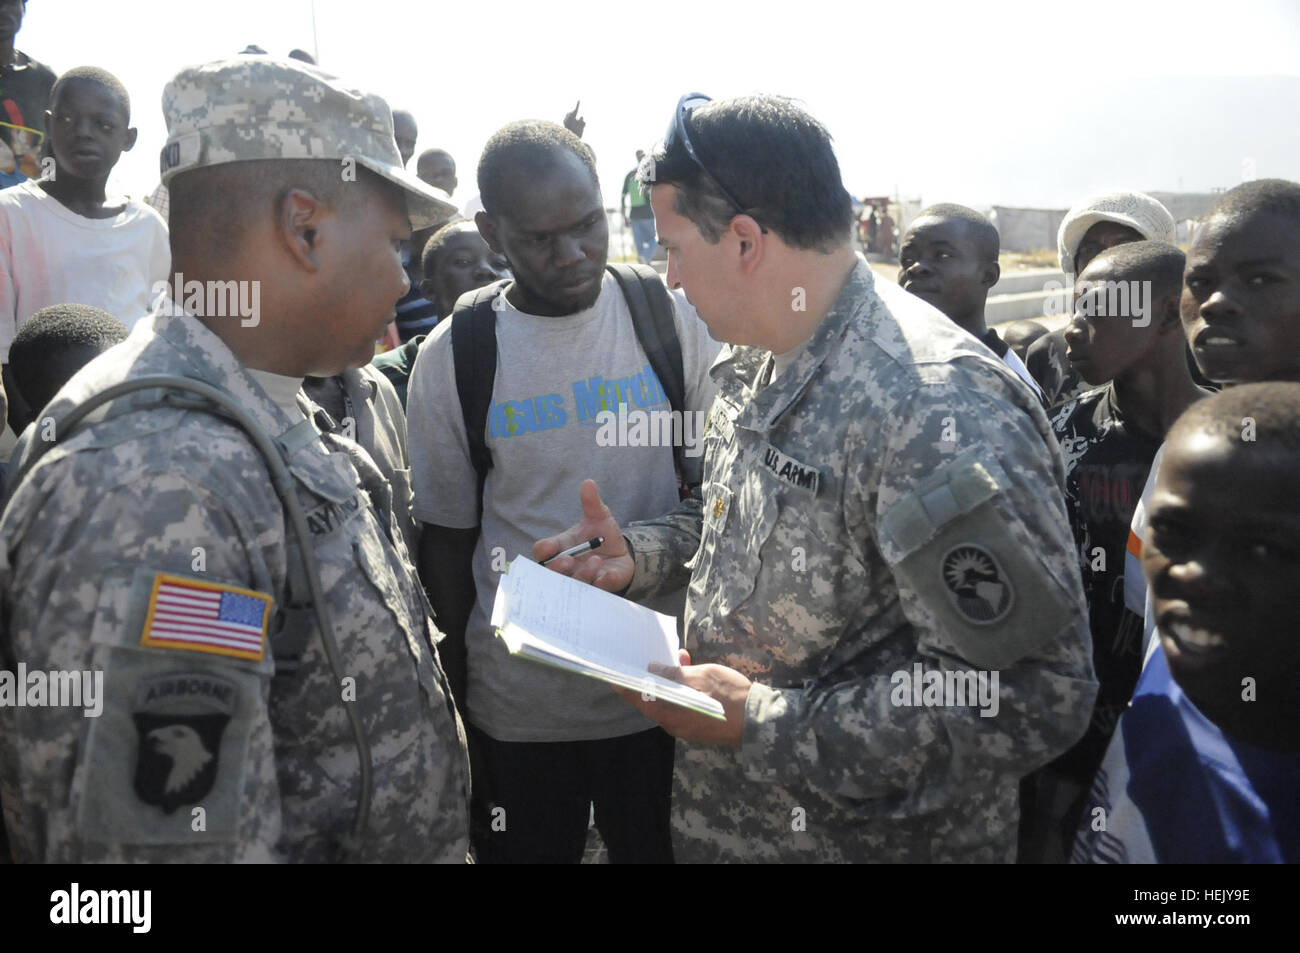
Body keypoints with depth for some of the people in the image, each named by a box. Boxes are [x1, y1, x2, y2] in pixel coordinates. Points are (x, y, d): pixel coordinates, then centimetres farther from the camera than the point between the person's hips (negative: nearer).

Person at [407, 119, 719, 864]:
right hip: (520, 704, 0)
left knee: (663, 847, 18)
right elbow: (448, 539, 1)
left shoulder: (673, 319, -6)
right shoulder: (453, 358, -7)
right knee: (531, 849, 18)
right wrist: (461, 688, 3)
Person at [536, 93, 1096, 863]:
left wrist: (762, 724, -26)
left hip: (871, 836, -7)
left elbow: (1032, 696, -29)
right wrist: (640, 553, -2)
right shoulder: (756, 362, 2)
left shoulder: (937, 406, -28)